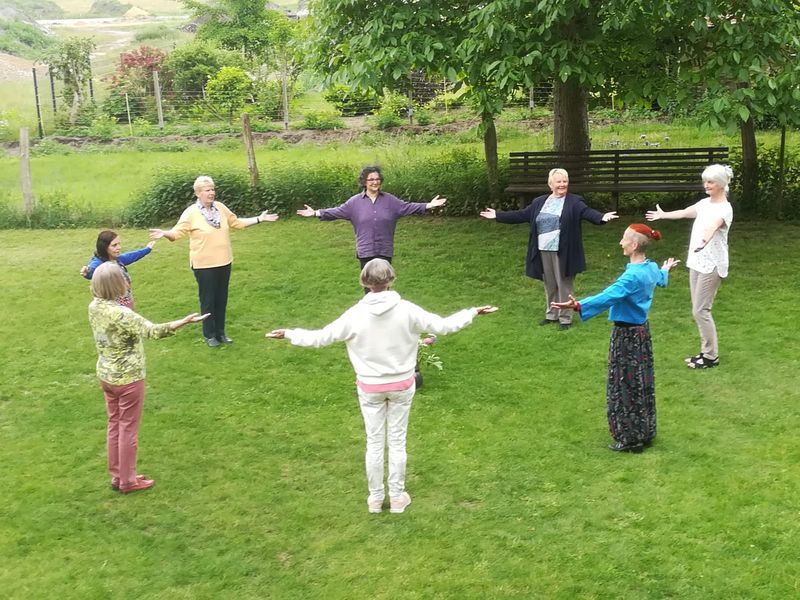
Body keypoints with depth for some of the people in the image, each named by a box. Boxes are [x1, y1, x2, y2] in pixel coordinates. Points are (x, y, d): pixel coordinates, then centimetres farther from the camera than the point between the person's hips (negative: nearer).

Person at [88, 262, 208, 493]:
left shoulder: (94, 307, -4)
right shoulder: (122, 314, -29)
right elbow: (153, 331, -39)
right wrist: (185, 320, -43)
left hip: (105, 375, 8)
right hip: (128, 378, -8)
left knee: (115, 425, 18)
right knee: (128, 428, 7)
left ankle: (117, 476, 29)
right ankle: (127, 481, 19)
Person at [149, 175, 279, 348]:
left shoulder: (220, 207, 2)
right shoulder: (191, 213, -13)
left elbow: (237, 222, 15)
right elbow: (177, 232, -15)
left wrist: (259, 219, 14)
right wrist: (165, 234, -37)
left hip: (224, 263, 5)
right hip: (204, 265, -5)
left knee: (222, 299, 14)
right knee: (208, 300, 5)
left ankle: (220, 332, 27)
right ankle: (209, 335, 19)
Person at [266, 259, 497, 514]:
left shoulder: (355, 315, -16)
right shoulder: (407, 311, -16)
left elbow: (320, 337, -11)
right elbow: (443, 326, -9)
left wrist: (288, 334, 4)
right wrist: (473, 312, 5)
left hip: (369, 387, 0)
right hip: (402, 385, 0)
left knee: (374, 443, 14)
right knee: (397, 442, 14)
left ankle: (375, 498, 26)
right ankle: (397, 497, 25)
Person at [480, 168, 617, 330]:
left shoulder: (574, 202, -3)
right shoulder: (539, 202, 11)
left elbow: (588, 213, -18)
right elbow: (521, 215, 13)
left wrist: (601, 217, -40)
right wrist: (498, 215, 10)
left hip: (563, 252, -5)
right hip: (544, 251, 5)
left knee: (564, 284, 1)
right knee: (549, 284, 14)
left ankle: (565, 318, 10)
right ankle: (551, 314, 27)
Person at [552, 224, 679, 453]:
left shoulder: (633, 276, -25)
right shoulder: (651, 269, 4)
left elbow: (608, 297, -39)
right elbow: (660, 279, 30)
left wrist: (578, 306, -51)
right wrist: (665, 270, 55)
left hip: (627, 335, -9)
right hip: (642, 331, 9)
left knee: (627, 386, 2)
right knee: (641, 384, 18)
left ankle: (631, 439, 11)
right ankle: (645, 433, 29)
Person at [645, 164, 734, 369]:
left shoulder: (724, 209, -17)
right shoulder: (705, 203, 9)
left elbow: (713, 225, -39)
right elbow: (684, 213, 26)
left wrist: (704, 240, -59)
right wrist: (662, 215, 39)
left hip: (712, 265, -8)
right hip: (697, 262, 8)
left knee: (700, 310, -7)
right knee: (699, 310, 11)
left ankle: (711, 356, 4)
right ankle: (706, 352, 20)